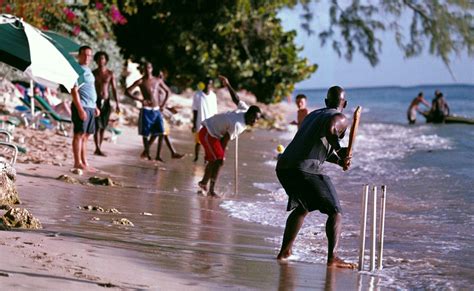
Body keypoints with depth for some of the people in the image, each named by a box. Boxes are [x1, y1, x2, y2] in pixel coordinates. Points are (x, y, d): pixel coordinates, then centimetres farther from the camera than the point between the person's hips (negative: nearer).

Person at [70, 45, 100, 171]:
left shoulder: (88, 70, 19)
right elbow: (74, 91, -16)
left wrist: (95, 107, 21)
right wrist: (80, 109, -22)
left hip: (90, 107, 9)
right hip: (81, 106, -9)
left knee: (85, 136, 10)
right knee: (79, 134, -8)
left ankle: (84, 162, 13)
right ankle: (78, 162, -7)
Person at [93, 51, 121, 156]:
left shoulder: (110, 74, 5)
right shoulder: (93, 73, 3)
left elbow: (114, 89, 4)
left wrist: (117, 104, -4)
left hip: (106, 102, 2)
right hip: (96, 101, -2)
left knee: (103, 127, 4)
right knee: (97, 126, -11)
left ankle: (98, 148, 13)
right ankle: (98, 149, -14)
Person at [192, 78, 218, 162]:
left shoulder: (213, 96, 4)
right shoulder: (197, 95, -4)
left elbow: (214, 112, 7)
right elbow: (195, 111, -1)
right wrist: (194, 125, -3)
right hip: (200, 123, -2)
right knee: (198, 142, 5)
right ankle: (196, 157, 21)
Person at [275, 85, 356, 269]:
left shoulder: (313, 115, 28)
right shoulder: (341, 119, 2)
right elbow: (329, 129, -23)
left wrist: (339, 160, 21)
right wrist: (340, 150, -13)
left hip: (284, 166, 8)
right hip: (306, 170, -8)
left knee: (302, 208, 29)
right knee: (335, 212, 1)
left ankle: (284, 251, 29)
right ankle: (332, 257, -13)